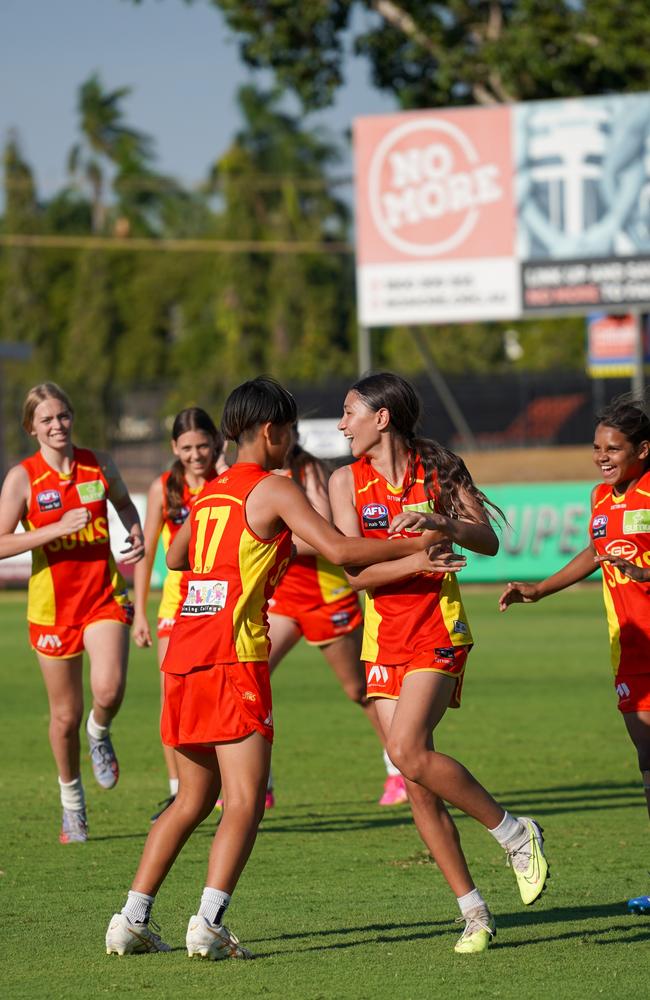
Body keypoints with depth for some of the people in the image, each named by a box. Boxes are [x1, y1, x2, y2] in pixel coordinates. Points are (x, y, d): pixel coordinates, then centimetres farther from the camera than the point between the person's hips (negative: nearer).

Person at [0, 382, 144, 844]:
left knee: (109, 690, -23)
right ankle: (72, 803, 29)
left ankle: (100, 734, 14)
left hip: (104, 595, 1)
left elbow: (124, 502, 22)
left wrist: (136, 532, 1)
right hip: (53, 604, -1)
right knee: (66, 714, 6)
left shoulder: (99, 464, 1)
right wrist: (57, 529, -23)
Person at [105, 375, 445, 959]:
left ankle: (132, 919, 11)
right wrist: (416, 546, -2)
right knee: (245, 801, -8)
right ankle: (209, 923, -20)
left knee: (194, 800, 16)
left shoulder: (209, 494, 19)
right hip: (234, 659, -8)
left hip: (184, 659, 8)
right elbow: (339, 549, -12)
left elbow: (175, 557, 36)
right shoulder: (273, 490, -3)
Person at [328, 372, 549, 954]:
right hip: (383, 638, 4)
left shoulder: (439, 469, 1)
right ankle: (474, 911, 4)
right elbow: (355, 571, -4)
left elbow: (488, 541, -5)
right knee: (416, 780, -3)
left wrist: (440, 524, -23)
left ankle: (516, 833, -5)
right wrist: (414, 562, -20)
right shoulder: (347, 481, 5)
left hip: (438, 632, -4)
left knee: (408, 751, -24)